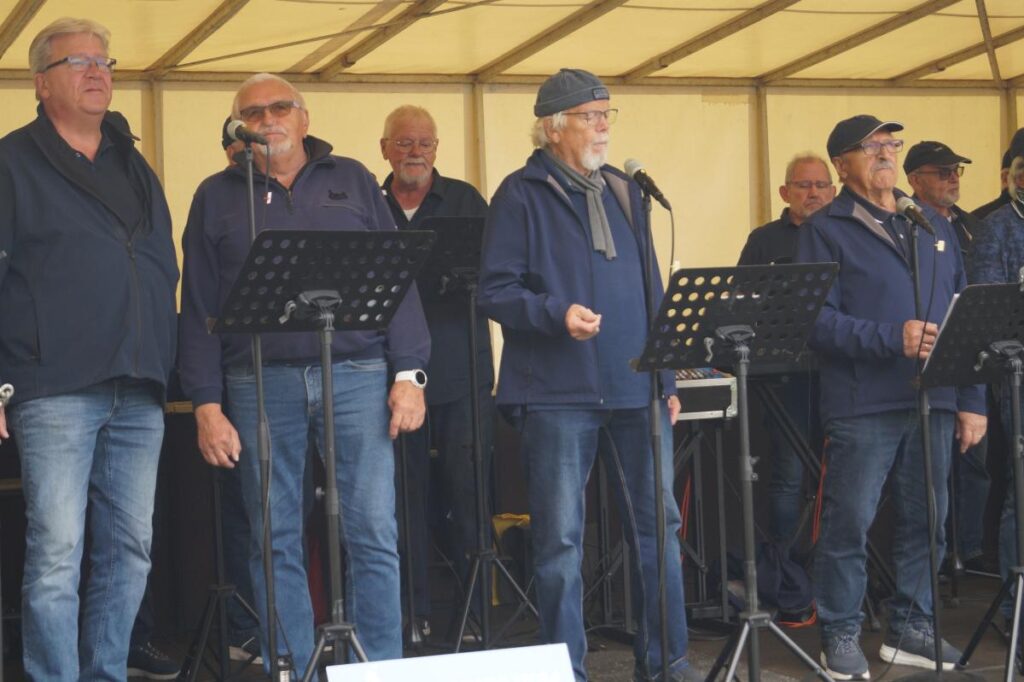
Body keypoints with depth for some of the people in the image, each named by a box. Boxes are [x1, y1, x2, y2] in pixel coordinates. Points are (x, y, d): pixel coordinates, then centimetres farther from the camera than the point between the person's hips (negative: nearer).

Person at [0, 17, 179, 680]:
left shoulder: (134, 166, 20)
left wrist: (168, 366, 16)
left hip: (139, 390, 6)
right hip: (56, 389, -5)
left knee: (130, 549, 7)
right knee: (56, 554, -7)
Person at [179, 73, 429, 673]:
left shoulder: (351, 180, 12)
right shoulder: (217, 197, 12)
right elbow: (199, 309, 8)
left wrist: (409, 375, 0)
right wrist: (207, 405, 1)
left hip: (357, 376, 0)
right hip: (260, 384, 0)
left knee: (374, 533, -4)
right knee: (276, 541, 3)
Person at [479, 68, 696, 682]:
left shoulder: (624, 192, 16)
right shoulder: (522, 196, -2)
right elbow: (496, 291, -7)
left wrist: (667, 377, 15)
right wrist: (558, 314, -23)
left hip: (636, 388, 6)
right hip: (559, 393, -5)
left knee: (659, 525, 8)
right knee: (561, 539, 0)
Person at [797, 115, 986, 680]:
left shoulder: (933, 226, 17)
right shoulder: (826, 230, -1)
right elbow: (819, 319, -11)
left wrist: (972, 399, 9)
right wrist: (892, 338, -21)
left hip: (933, 401, 5)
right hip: (863, 403, -5)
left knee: (924, 522, 10)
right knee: (849, 523, -2)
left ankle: (911, 626, 22)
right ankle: (841, 634, 9)